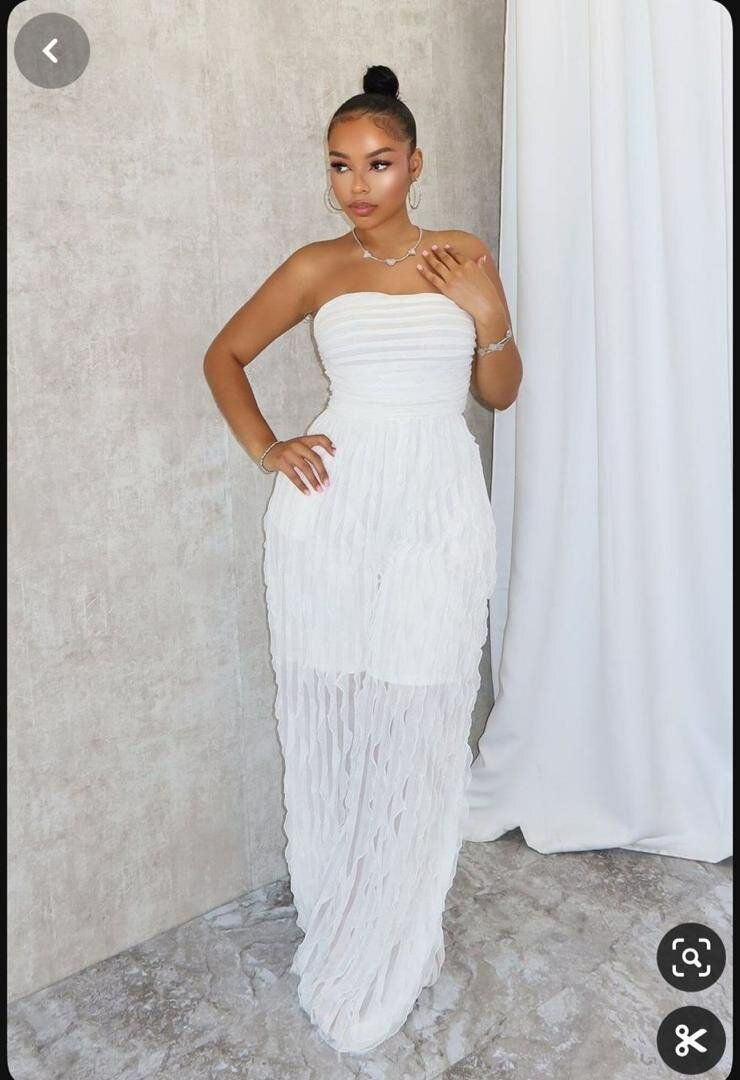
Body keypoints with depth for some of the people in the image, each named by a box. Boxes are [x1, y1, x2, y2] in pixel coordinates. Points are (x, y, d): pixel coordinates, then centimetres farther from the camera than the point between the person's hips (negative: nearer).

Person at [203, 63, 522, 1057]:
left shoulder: (465, 258, 9)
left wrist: (490, 316, -5)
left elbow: (501, 393, 13)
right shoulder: (316, 268, 7)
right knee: (328, 720, 6)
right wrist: (265, 449, 2)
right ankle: (336, 924, 29)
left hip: (439, 509, 0)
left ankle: (391, 951, 23)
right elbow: (224, 355, 15)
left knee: (418, 726, 2)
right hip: (334, 505, 0)